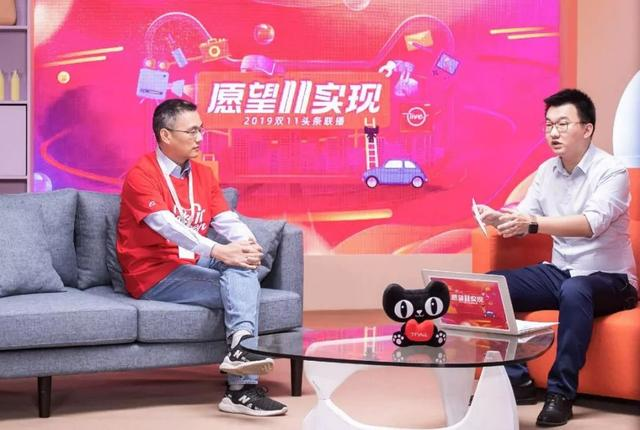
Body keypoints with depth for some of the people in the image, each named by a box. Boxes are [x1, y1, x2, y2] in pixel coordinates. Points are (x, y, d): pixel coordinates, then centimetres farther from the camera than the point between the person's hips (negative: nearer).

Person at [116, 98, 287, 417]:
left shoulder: (203, 174, 13)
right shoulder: (141, 175, -10)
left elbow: (227, 220, 2)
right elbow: (167, 225, -25)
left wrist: (247, 244, -21)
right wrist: (217, 251, -37)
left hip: (193, 266, 6)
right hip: (154, 276, -6)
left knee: (240, 267, -25)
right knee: (243, 288, -24)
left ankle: (241, 348, -37)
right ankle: (243, 387, -28)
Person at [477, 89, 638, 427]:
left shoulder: (611, 171, -16)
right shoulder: (546, 171, 5)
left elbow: (592, 223, -32)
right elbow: (523, 219, 2)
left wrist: (533, 224, -45)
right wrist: (496, 218, -22)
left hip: (608, 279, -7)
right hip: (560, 271, 7)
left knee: (574, 291, -40)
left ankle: (561, 393, -30)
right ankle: (517, 380, -7)